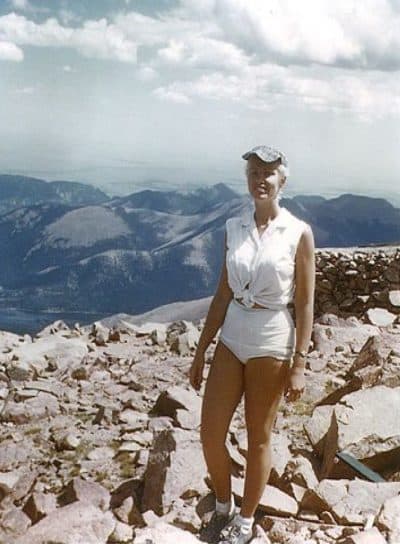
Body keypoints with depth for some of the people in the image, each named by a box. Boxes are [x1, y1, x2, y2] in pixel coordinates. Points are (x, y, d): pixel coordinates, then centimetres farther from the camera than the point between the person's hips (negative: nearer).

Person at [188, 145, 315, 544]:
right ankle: (222, 507, 31)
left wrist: (299, 365, -11)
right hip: (231, 337, 4)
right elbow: (223, 293, 7)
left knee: (258, 438, 9)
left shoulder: (298, 233, -8)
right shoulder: (233, 228, 4)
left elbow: (305, 303, -7)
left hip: (272, 342, -4)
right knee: (210, 433, 5)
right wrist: (200, 352, 7)